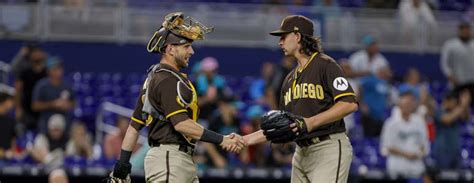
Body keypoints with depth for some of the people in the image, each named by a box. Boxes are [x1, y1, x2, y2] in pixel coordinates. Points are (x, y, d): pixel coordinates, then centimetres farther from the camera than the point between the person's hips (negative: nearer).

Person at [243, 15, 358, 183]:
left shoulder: (325, 65, -5)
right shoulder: (290, 78, 20)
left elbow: (350, 104, -18)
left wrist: (310, 123, -22)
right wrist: (245, 140, 12)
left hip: (328, 149, -9)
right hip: (301, 153, 9)